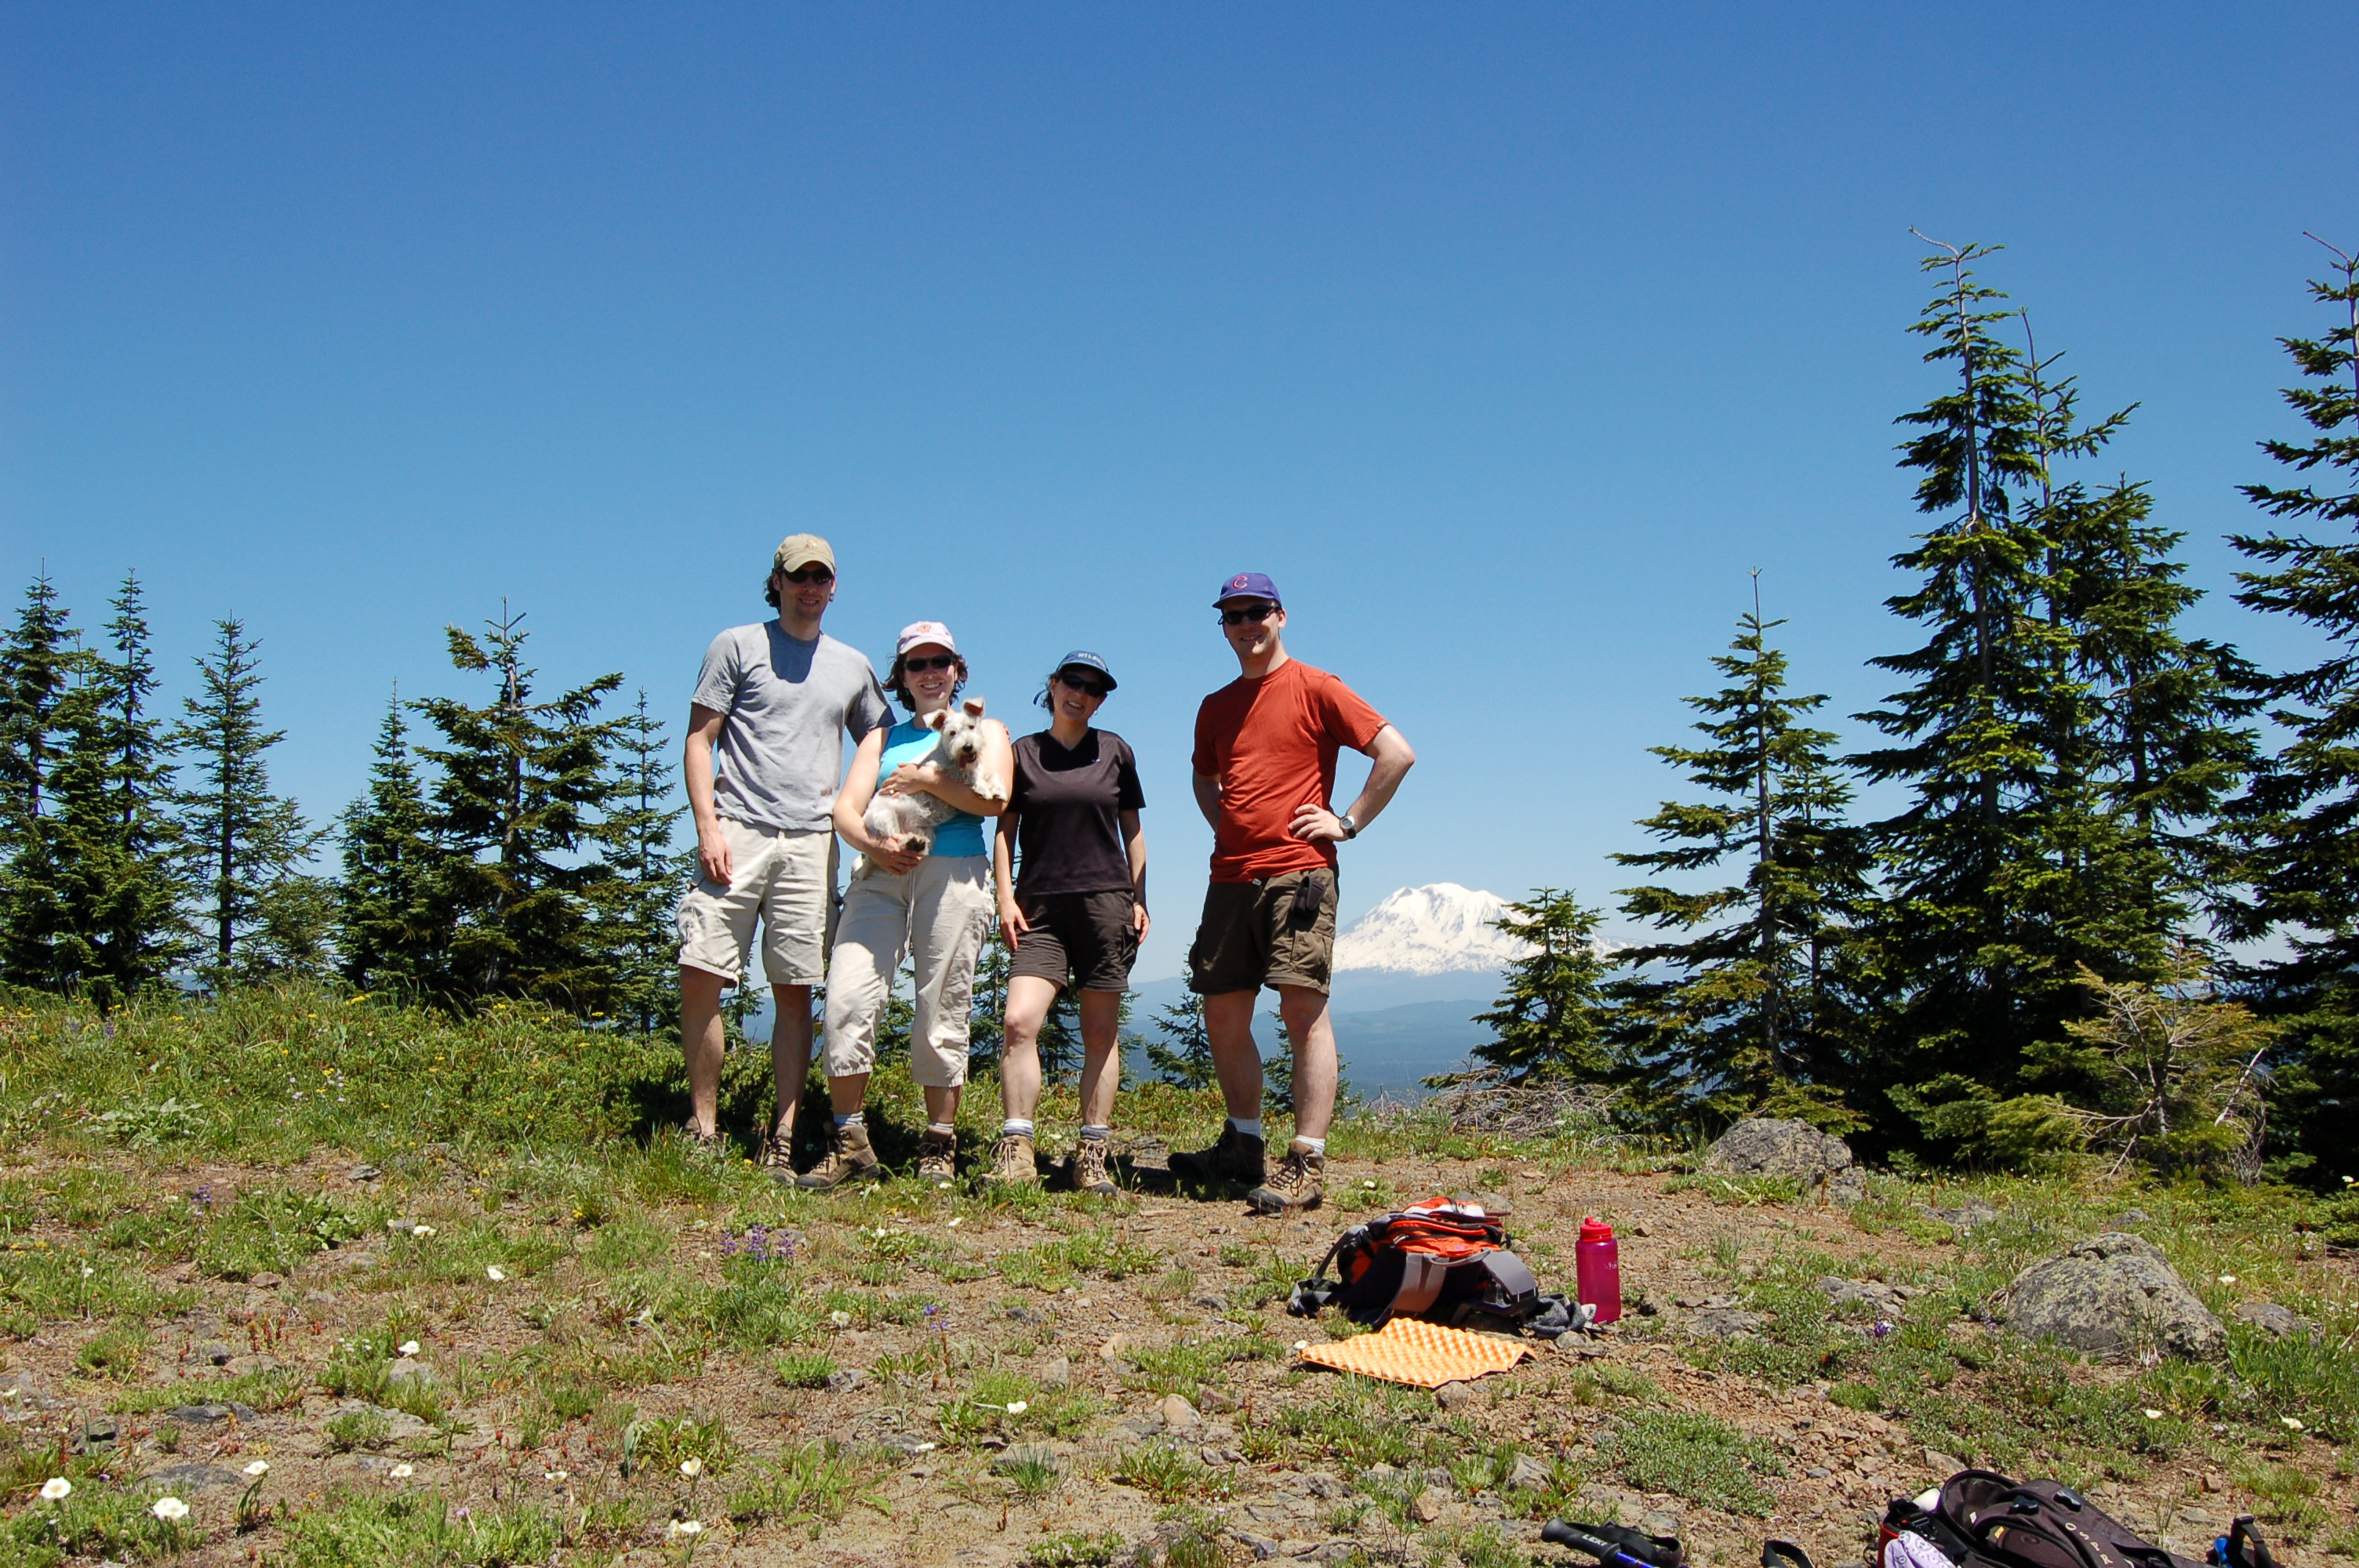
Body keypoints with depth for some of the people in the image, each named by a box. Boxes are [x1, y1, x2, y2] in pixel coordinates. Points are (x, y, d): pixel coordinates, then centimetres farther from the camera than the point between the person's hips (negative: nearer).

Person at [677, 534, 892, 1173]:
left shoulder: (853, 666, 19)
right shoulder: (737, 646, 10)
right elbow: (699, 739, 4)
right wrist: (708, 825, -8)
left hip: (812, 840, 3)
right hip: (738, 832, -2)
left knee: (795, 991, 0)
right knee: (701, 976, -10)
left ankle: (783, 1138, 3)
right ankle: (703, 1129, 1)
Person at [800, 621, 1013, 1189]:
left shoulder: (985, 728, 16)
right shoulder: (884, 737, 24)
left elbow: (994, 799, -3)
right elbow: (846, 807, 11)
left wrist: (924, 779, -4)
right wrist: (872, 845, -9)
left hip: (954, 875, -3)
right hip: (881, 876, 3)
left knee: (941, 1013, -5)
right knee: (846, 997, -12)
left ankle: (939, 1147, 6)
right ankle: (848, 1140, -1)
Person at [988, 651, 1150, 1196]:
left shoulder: (1114, 751, 11)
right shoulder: (1022, 753, 10)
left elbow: (1132, 830, 15)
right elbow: (1004, 831, 10)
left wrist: (1139, 900, 7)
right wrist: (1006, 897, -1)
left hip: (1107, 902, 0)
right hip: (1040, 906, 0)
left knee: (1100, 1034, 1)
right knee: (1019, 1022, -16)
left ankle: (1093, 1156, 7)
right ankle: (1016, 1151, -11)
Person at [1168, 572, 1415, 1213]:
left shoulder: (1315, 689, -1)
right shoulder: (1215, 708, 17)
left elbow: (1397, 753, -6)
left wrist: (1348, 822, -6)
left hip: (1296, 874, -7)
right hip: (1230, 878, 7)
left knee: (1304, 1011, -10)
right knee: (1223, 1018, 9)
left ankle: (1307, 1164, -8)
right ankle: (1243, 1145, 23)